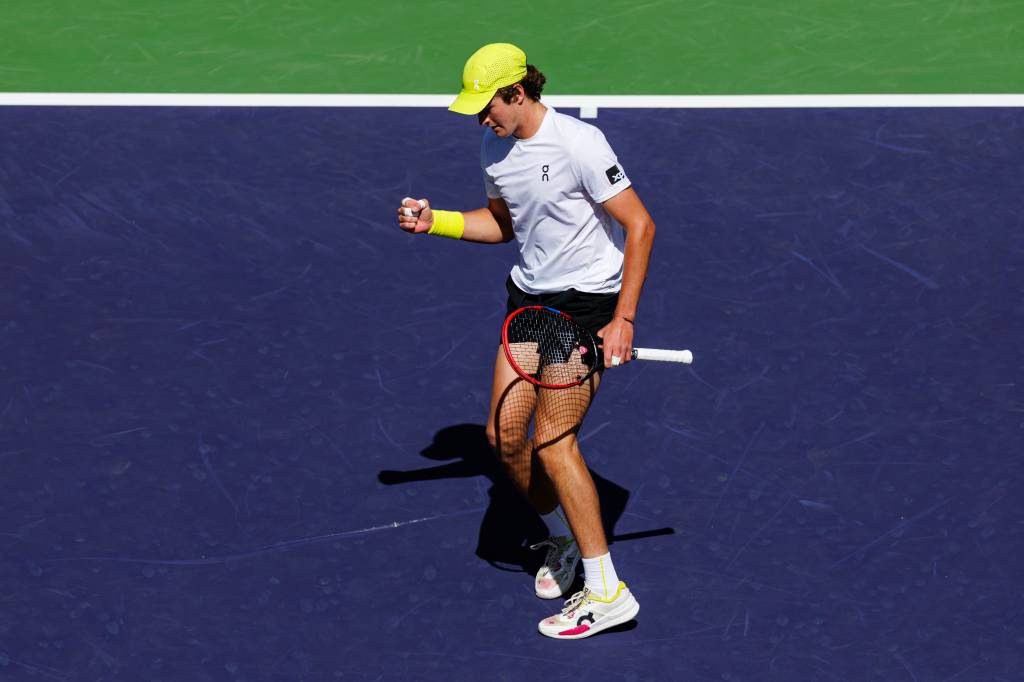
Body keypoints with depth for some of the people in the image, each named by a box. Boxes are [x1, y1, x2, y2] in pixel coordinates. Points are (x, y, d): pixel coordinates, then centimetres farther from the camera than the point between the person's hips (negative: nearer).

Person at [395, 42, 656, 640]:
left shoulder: (578, 144, -20)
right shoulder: (496, 149, 4)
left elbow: (640, 225, -17)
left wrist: (623, 319, -20)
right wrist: (436, 221, 5)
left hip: (588, 302, -8)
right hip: (530, 297, 8)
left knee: (553, 438, -13)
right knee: (506, 432, 1)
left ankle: (607, 592, -7)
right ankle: (563, 538, 27)